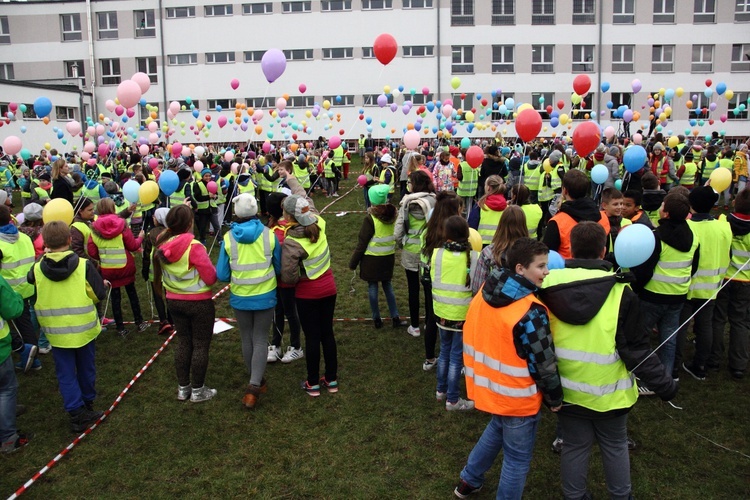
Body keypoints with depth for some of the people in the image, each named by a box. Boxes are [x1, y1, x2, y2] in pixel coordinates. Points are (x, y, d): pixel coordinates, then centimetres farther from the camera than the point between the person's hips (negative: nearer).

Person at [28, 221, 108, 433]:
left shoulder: (38, 269, -10)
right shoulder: (84, 265, -16)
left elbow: (30, 279, 14)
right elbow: (99, 294, -11)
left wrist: (46, 256, 18)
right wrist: (104, 285, 10)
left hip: (57, 331, 0)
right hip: (84, 328, 0)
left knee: (66, 373, 11)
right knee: (86, 368, 19)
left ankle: (77, 413, 8)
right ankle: (87, 404, 36)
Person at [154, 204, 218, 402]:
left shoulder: (162, 244, -6)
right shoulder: (194, 246, -24)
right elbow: (211, 277, -21)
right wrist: (212, 268, -1)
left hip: (174, 301, 6)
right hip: (199, 303, -6)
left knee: (183, 343, 19)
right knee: (201, 345, 8)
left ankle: (183, 388, 28)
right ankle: (198, 390, 17)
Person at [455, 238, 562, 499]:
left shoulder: (486, 292, -4)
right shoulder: (530, 312, -28)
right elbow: (543, 362, -20)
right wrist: (555, 398, -5)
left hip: (489, 386, 8)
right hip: (517, 397, -8)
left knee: (498, 427, 33)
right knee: (517, 458, 13)